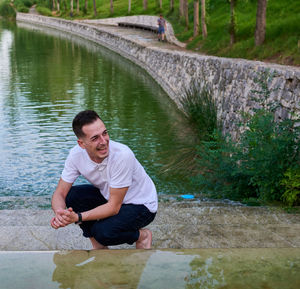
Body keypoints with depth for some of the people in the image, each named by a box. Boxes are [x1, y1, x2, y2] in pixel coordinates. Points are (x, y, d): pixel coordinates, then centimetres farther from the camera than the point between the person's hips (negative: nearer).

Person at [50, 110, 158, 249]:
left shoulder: (122, 155, -35)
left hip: (141, 205, -6)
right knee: (71, 195, -16)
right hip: (109, 196, 6)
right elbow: (60, 193, -12)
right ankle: (98, 247, 3)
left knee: (103, 231, -29)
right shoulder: (76, 154, -18)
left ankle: (142, 235, 4)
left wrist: (77, 217, -37)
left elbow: (114, 207, -30)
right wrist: (60, 214, -34)